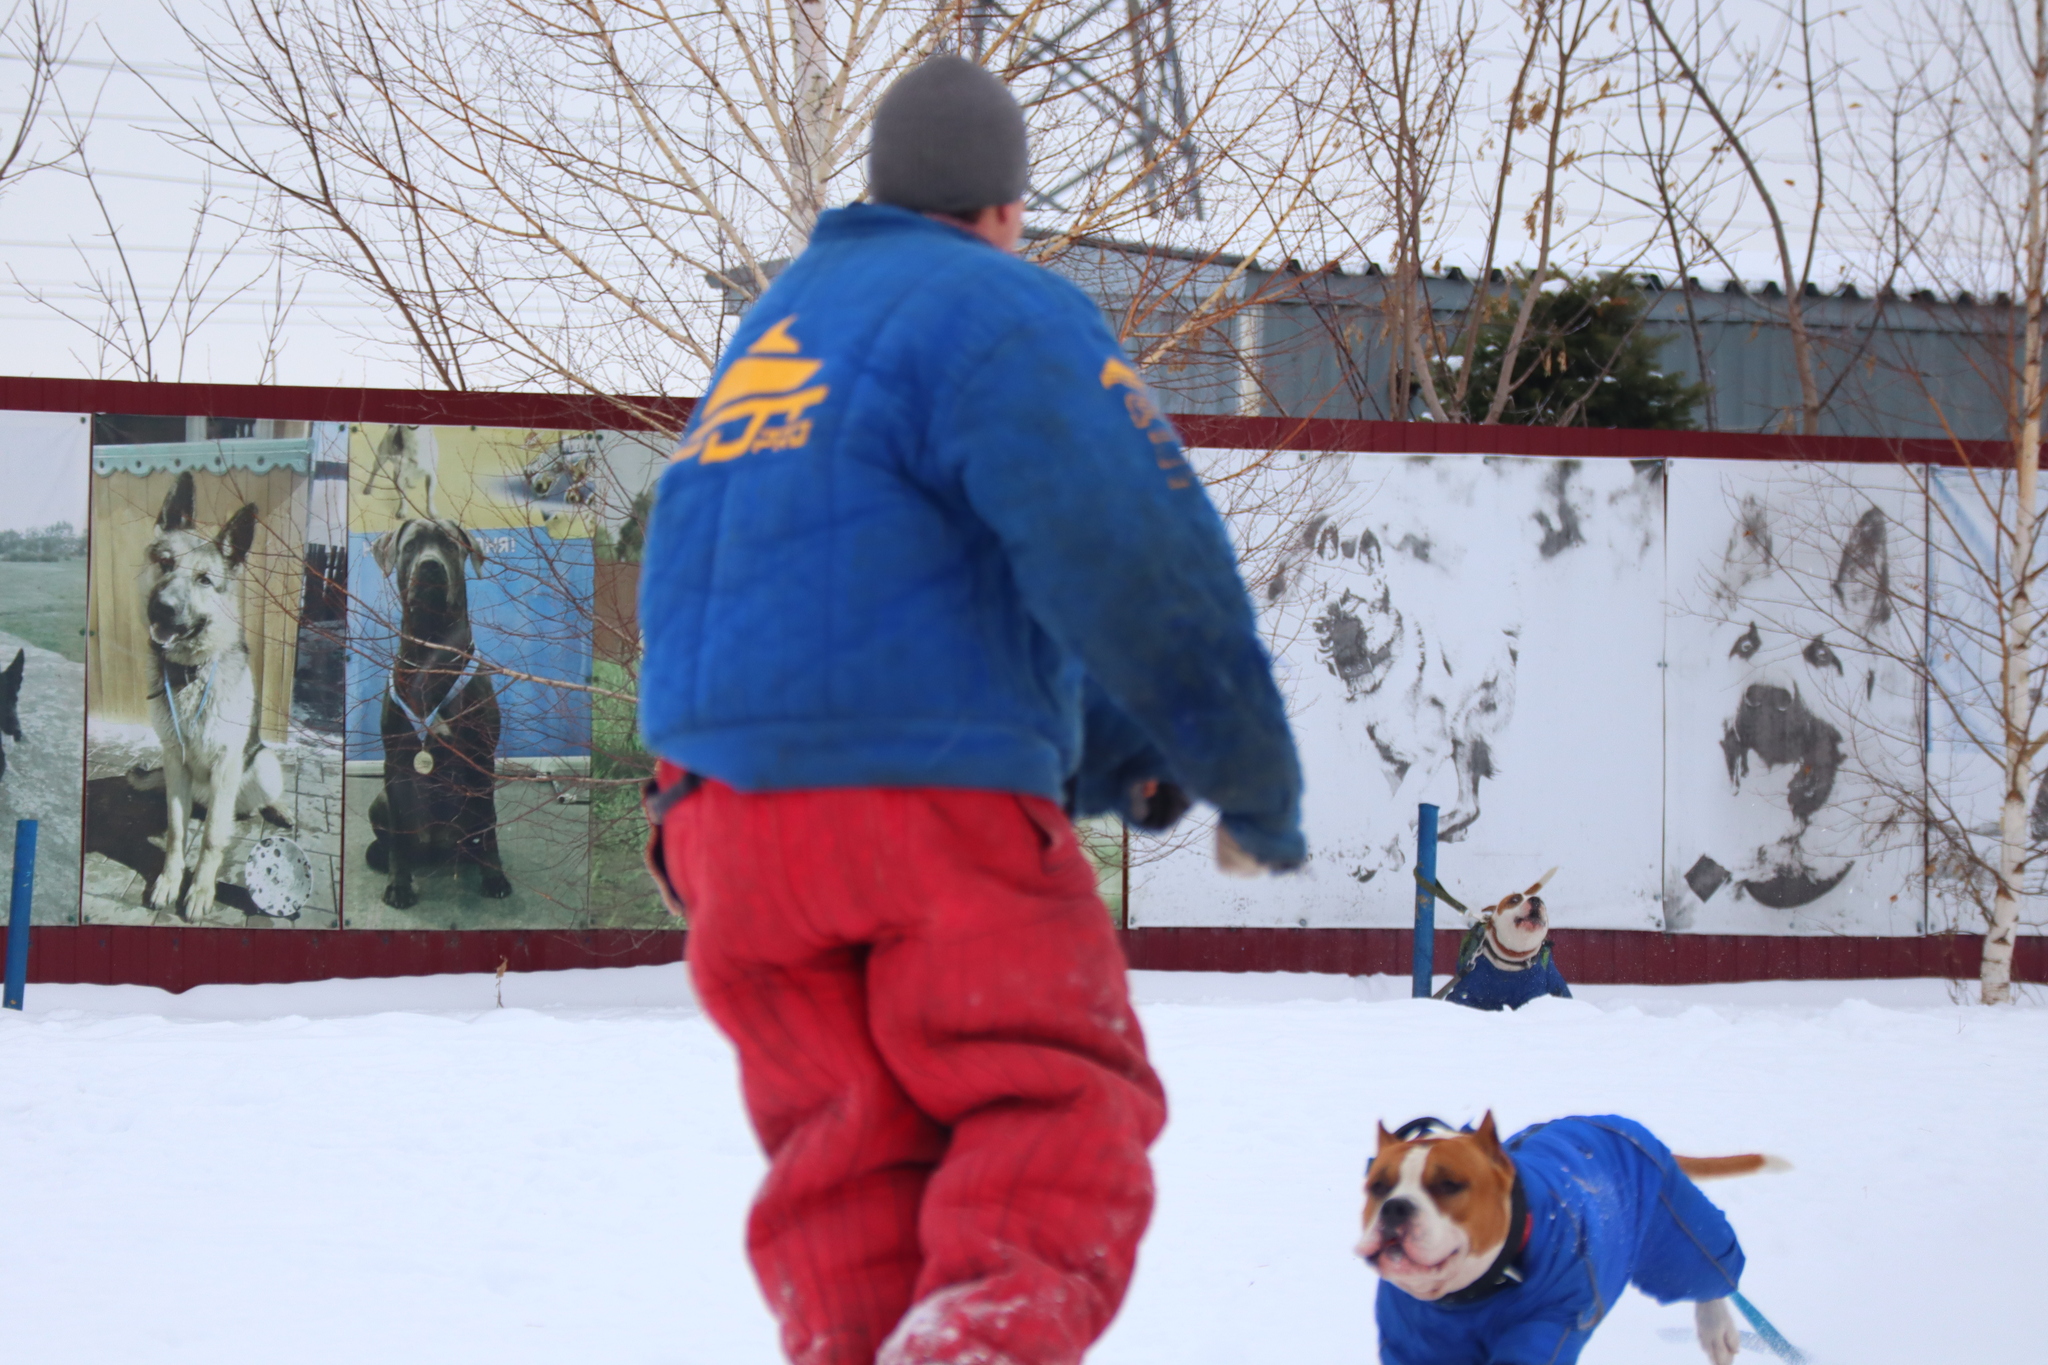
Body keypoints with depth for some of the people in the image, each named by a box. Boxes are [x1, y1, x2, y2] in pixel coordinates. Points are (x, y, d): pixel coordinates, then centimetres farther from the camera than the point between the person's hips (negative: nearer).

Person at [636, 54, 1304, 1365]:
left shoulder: (766, 336, 26)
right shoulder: (999, 309, -2)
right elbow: (1134, 561, -13)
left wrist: (1115, 760, 25)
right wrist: (1256, 787, -4)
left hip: (729, 814, 7)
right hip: (933, 803, -7)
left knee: (843, 1155, 10)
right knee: (1059, 1110, -2)